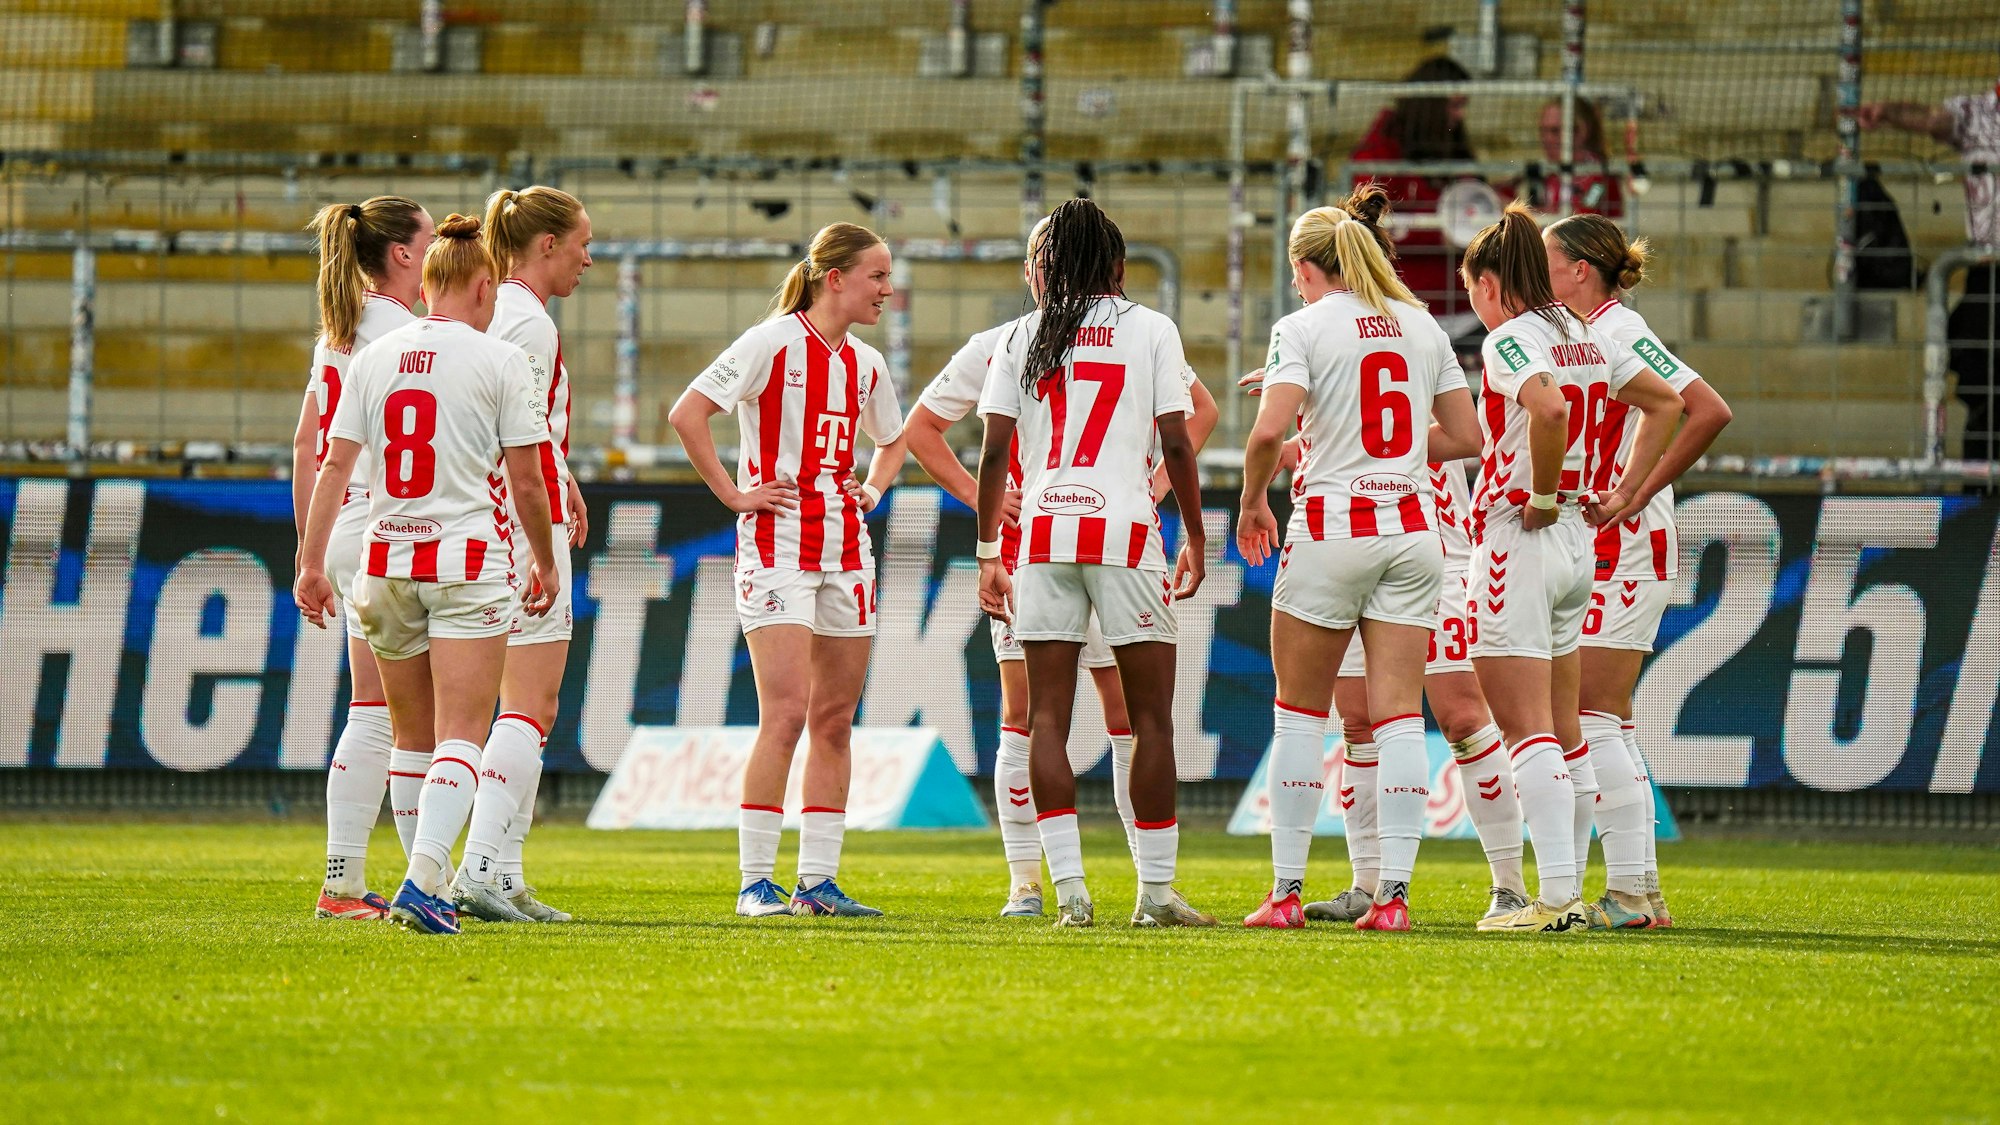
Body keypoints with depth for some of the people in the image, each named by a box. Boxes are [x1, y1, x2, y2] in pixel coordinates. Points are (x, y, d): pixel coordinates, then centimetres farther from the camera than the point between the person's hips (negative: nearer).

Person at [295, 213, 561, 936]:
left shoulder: (375, 356, 7)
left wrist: (311, 563, 7)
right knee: (461, 738, -7)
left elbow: (334, 465, 4)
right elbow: (525, 477, -2)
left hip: (386, 561, 4)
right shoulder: (498, 360, -4)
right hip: (468, 559, -4)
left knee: (416, 739, 16)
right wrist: (545, 562, 11)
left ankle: (432, 883, 21)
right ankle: (423, 882, -24)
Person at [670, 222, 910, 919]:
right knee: (786, 714, -14)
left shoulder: (866, 363, 13)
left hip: (845, 548, 7)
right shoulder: (774, 343, -8)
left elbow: (893, 440, 32)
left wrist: (874, 490, 14)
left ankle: (819, 881, 10)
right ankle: (755, 883, -11)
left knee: (835, 720, 6)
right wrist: (733, 495, -11)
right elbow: (687, 413, -13)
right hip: (779, 544, -7)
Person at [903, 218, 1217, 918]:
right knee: (1022, 714, -3)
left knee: (1129, 710, -2)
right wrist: (978, 495, 1)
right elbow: (920, 428, 14)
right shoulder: (996, 349, 3)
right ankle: (1024, 882, 2)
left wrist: (1157, 485, 3)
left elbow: (1200, 410, 16)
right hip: (1024, 542, 0)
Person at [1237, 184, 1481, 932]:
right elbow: (1466, 436, 12)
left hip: (1331, 526, -4)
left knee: (1299, 710, 7)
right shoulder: (1421, 325, 10)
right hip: (1411, 527, 4)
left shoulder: (1304, 328, -5)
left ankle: (1287, 890, 7)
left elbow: (1268, 432, -17)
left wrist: (1251, 501, 0)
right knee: (1399, 715, 1)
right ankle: (1394, 890, -5)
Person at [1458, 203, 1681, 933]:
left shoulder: (1509, 339, -13)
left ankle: (1555, 898, -14)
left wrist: (1541, 496, -19)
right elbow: (1665, 403, 24)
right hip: (1574, 541, 8)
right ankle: (1567, 890, 15)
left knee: (1528, 730, -9)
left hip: (1519, 537, -8)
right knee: (1563, 732, 13)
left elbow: (1549, 408, -33)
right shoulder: (1583, 338, 12)